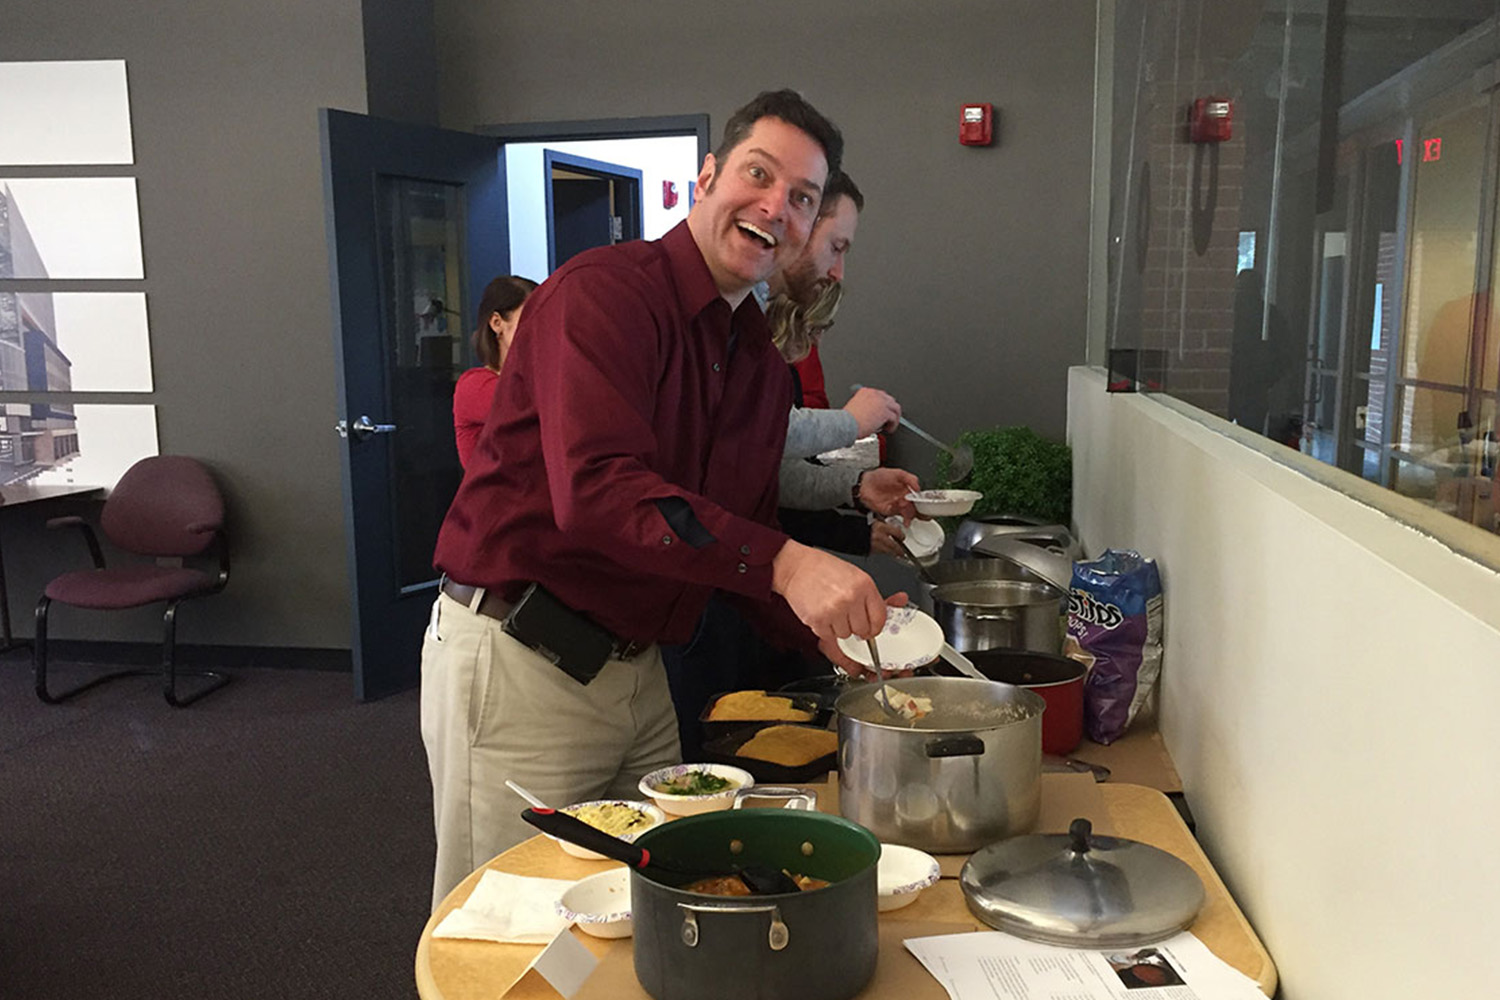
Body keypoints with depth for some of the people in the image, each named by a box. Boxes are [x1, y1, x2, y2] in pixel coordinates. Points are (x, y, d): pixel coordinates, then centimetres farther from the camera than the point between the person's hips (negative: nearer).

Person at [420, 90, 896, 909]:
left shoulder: (764, 361, 10)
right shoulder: (603, 293, -16)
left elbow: (743, 538, 12)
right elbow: (596, 491, -31)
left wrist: (827, 630, -6)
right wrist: (781, 563, -38)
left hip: (636, 669, 8)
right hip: (518, 658, -8)